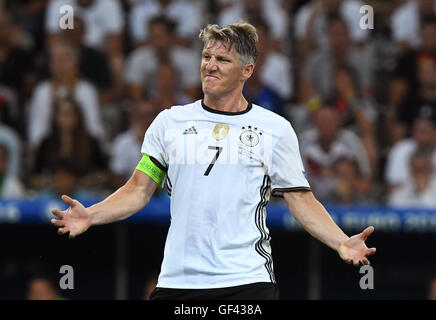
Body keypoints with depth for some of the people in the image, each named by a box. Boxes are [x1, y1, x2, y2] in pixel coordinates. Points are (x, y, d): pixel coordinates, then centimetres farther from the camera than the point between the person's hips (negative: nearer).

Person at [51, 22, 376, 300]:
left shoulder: (276, 129, 6)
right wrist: (90, 215, -6)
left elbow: (302, 201, 6)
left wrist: (342, 243, -9)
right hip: (176, 281, 2)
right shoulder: (169, 122, 10)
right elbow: (139, 190, 11)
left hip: (248, 281, -1)